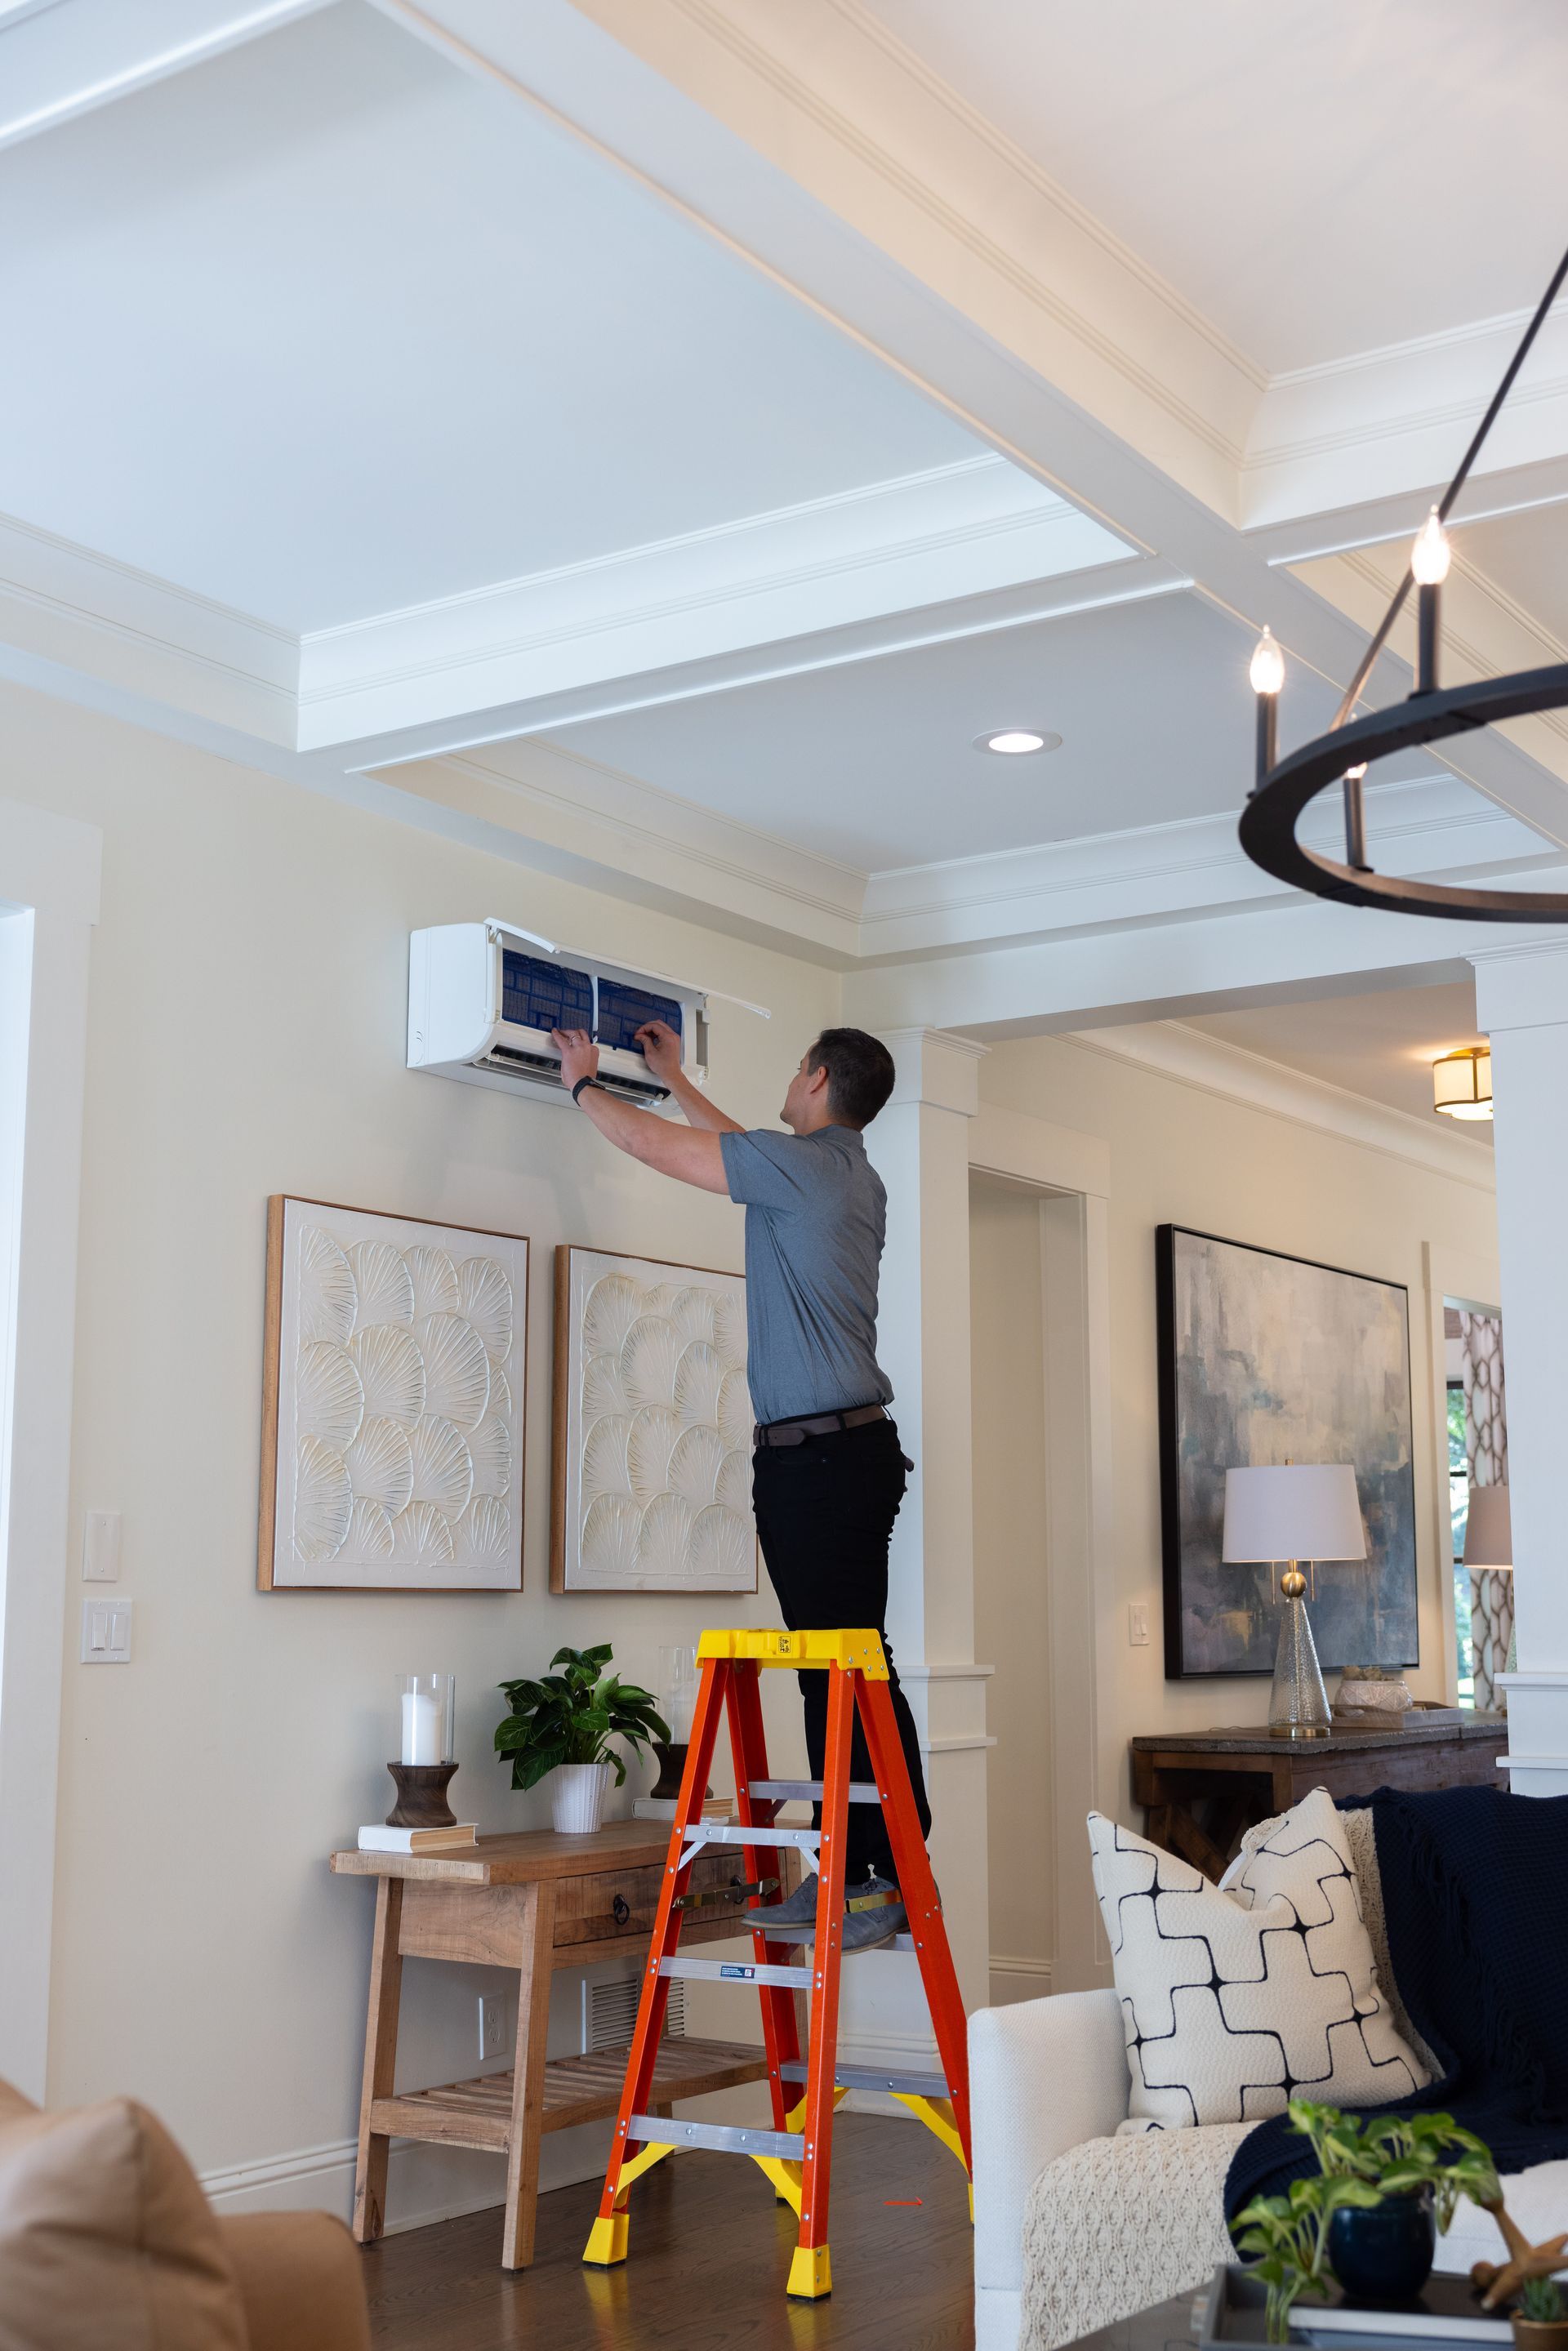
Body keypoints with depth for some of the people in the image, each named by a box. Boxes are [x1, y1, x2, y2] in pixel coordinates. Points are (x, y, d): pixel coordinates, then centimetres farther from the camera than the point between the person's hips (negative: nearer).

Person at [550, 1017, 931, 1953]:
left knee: (840, 1674, -9)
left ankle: (876, 1877, -7)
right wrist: (674, 1077, 47)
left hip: (816, 1454, -10)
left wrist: (587, 1081, 17)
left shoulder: (799, 1166, -10)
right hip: (856, 1447, 10)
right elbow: (740, 1146, 36)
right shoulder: (856, 1178, 18)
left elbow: (651, 1143, -2)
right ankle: (888, 1869, 14)